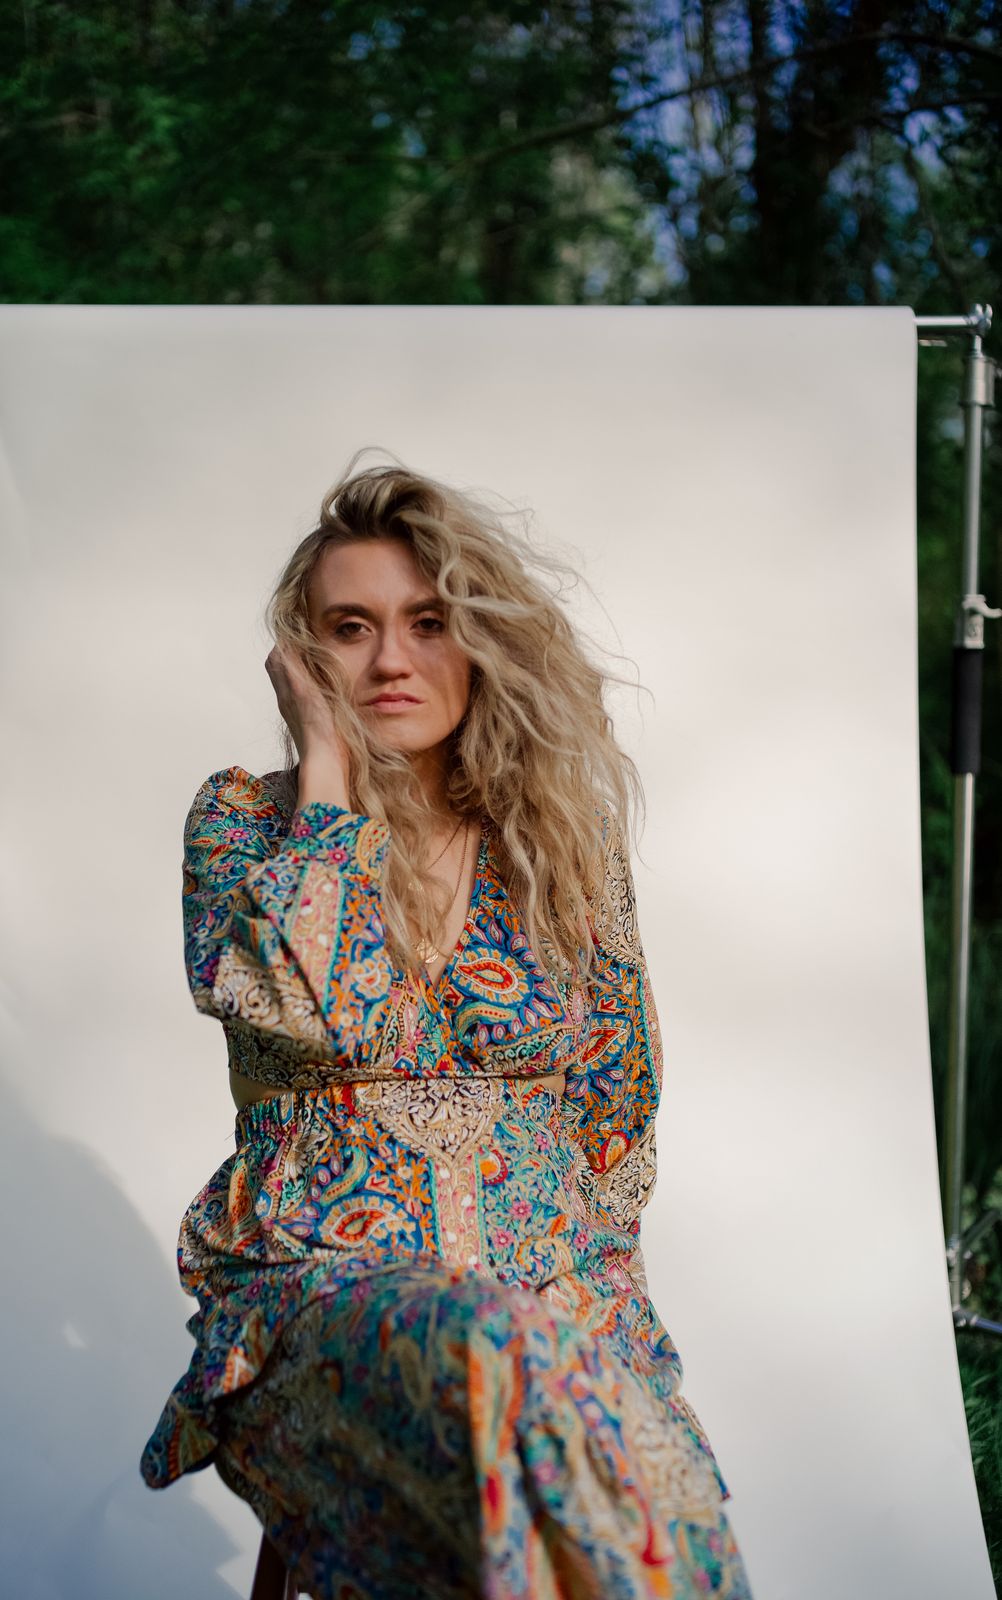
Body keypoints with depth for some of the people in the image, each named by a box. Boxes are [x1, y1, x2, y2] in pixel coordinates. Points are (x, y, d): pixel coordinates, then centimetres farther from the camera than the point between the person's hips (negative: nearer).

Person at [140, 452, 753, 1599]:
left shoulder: (565, 837, 11)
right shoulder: (246, 818, 6)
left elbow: (618, 1108, 14)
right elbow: (298, 1004, -15)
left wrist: (580, 1271, 1)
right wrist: (327, 760, -7)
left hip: (555, 1283, 2)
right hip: (311, 1282, -1)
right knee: (480, 1350, -37)